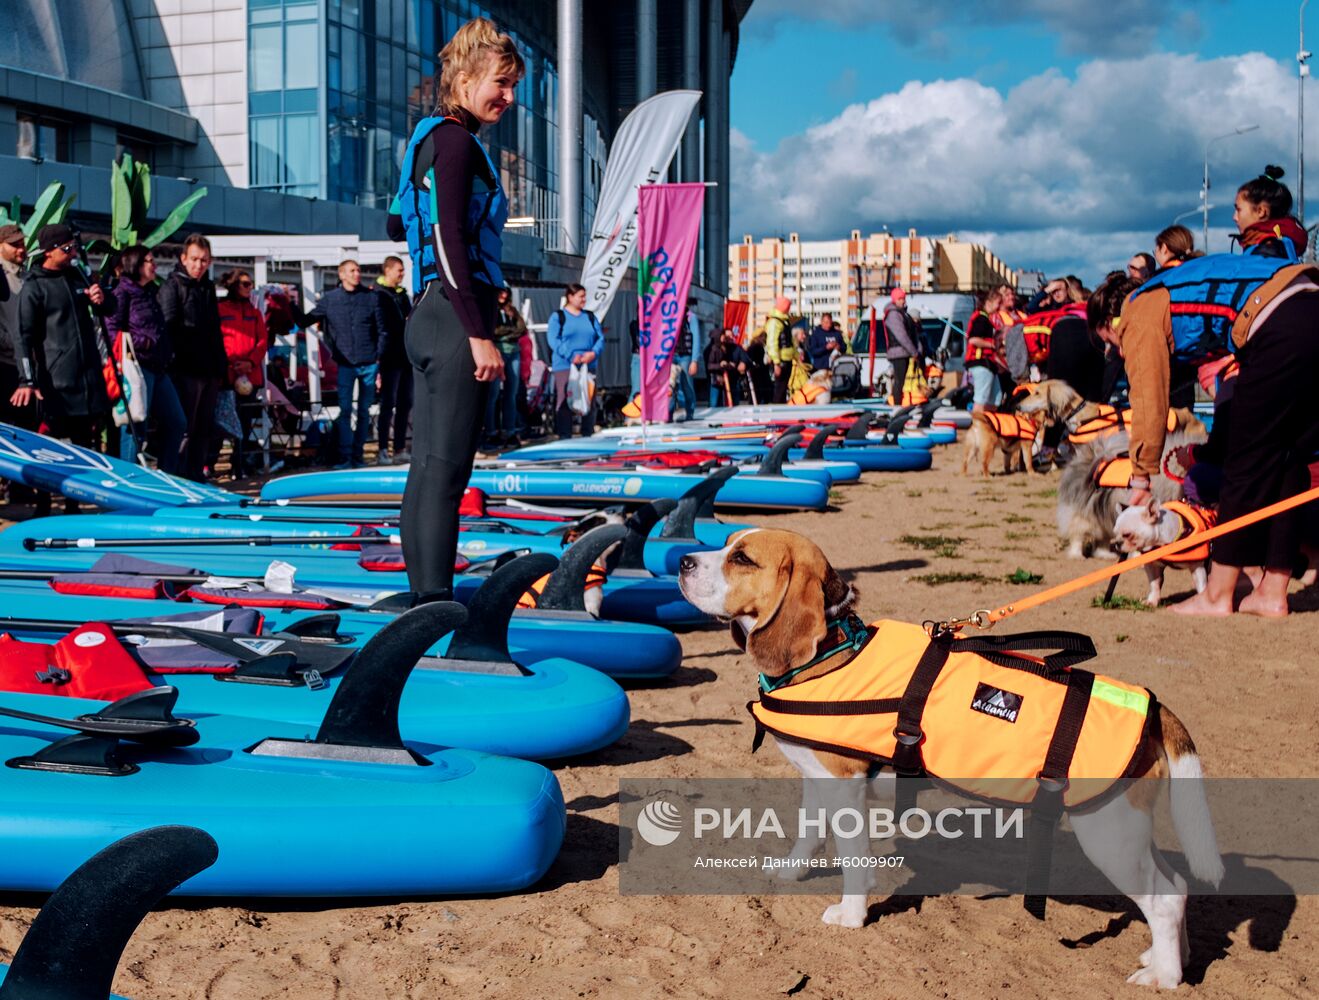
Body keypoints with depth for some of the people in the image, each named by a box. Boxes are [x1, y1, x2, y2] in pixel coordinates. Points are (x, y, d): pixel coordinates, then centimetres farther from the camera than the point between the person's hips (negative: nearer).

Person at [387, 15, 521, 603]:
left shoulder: (432, 138, 19)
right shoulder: (456, 140, -10)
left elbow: (398, 225, 27)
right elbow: (450, 241, -19)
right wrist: (479, 334, -21)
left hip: (430, 316, 10)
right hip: (454, 318, -10)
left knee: (428, 466, 12)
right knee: (445, 468, -9)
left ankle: (423, 594, 18)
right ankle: (436, 597, -7)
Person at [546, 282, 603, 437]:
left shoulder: (590, 316, 16)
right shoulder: (557, 316, 3)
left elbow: (600, 337, 10)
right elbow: (553, 340, -9)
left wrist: (594, 353, -10)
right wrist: (571, 356, -19)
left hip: (588, 365, 4)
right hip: (564, 366, -4)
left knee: (589, 401, 4)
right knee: (564, 401, -6)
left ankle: (588, 435, 12)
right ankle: (564, 437, -3)